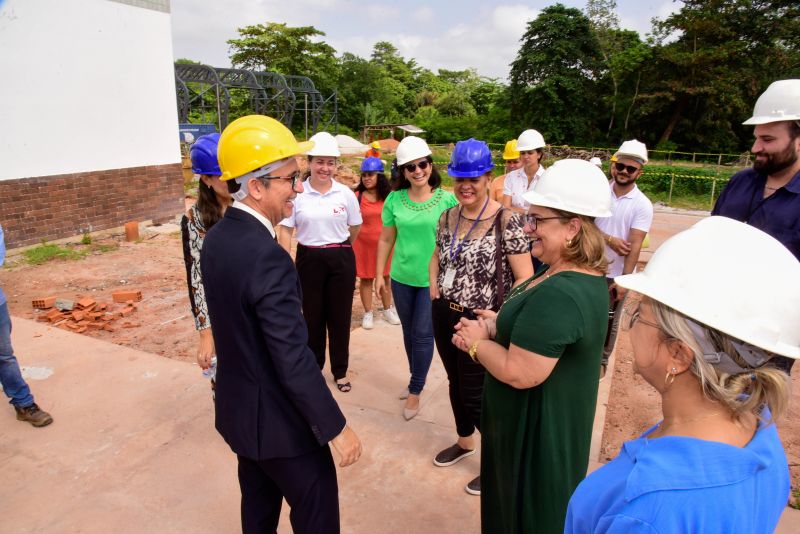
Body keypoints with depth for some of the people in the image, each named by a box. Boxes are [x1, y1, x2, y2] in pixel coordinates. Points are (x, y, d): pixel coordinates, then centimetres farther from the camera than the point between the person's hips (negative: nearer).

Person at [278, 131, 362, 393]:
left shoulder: (346, 193, -3)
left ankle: (340, 371, 26)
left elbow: (355, 227, 9)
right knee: (312, 317, 12)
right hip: (309, 259, 0)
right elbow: (286, 229, -1)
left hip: (341, 260, 1)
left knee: (340, 316, 9)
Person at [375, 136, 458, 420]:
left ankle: (415, 391, 21)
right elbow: (386, 240, 5)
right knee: (409, 332, 16)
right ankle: (416, 380, 37)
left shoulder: (447, 199, -9)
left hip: (434, 279, -3)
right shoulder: (394, 199, -3)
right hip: (402, 278, 3)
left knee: (423, 334, 3)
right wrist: (379, 274, 6)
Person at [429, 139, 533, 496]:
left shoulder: (506, 221, -17)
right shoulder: (448, 217, 3)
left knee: (475, 395, 5)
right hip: (444, 316, 6)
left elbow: (525, 279, -16)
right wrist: (434, 285, 4)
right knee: (456, 384, 22)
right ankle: (464, 442, 46)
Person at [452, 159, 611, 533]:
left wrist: (478, 344, -15)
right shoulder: (584, 276, 1)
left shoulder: (559, 294, -33)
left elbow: (519, 373, -32)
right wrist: (491, 327, -5)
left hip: (536, 434, -10)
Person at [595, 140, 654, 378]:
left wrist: (625, 279, -21)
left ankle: (602, 360, 30)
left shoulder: (642, 205, -10)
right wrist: (610, 239, -22)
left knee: (609, 320, 12)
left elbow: (635, 245, -16)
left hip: (616, 273, -2)